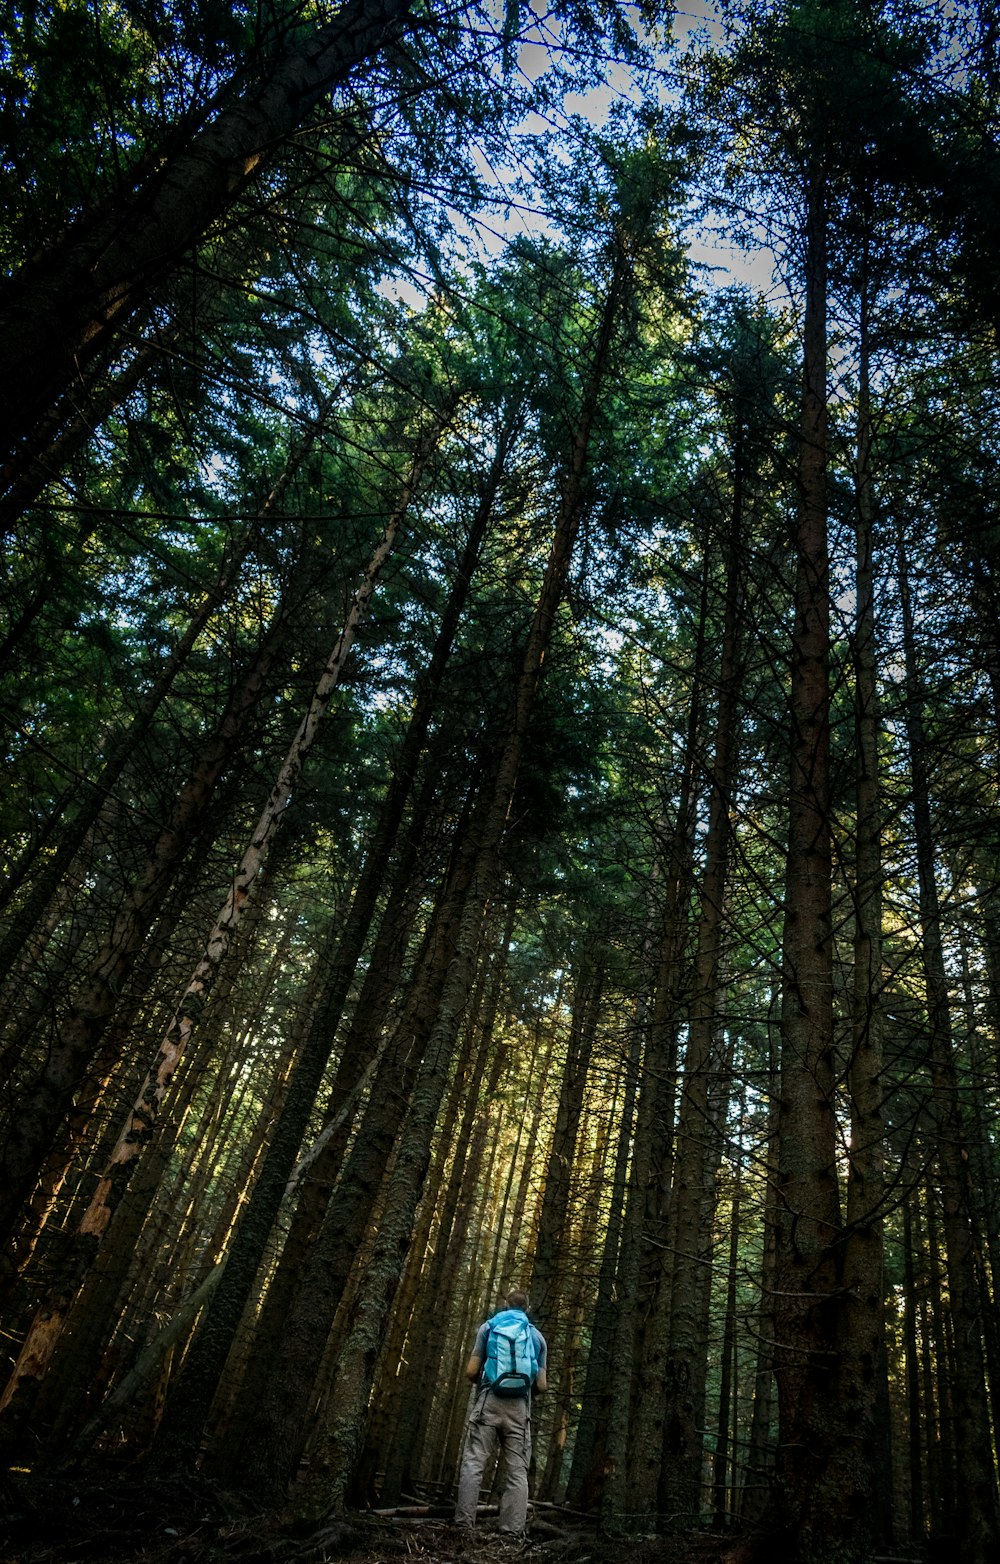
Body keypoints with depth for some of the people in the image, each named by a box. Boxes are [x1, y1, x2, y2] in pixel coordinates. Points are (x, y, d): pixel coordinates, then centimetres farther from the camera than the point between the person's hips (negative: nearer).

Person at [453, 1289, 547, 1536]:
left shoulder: (488, 1327, 9)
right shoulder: (537, 1336, 14)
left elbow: (471, 1371, 2)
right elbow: (541, 1385, 9)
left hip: (488, 1402, -1)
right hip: (519, 1408, 2)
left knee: (473, 1463, 1)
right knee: (517, 1471, 6)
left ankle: (464, 1523, -4)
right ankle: (513, 1531, 0)